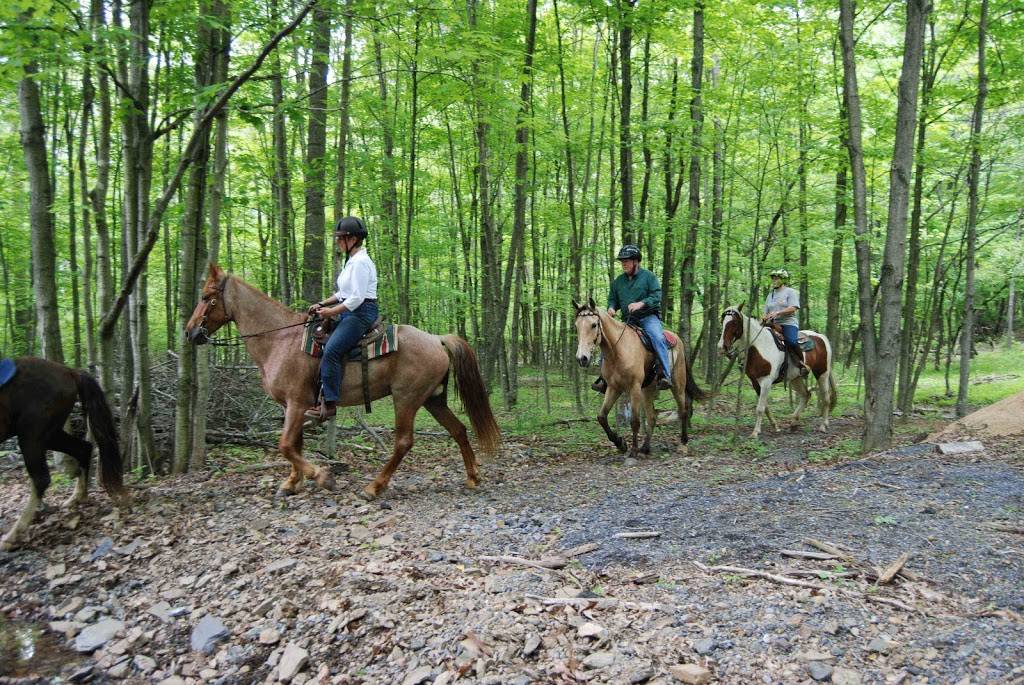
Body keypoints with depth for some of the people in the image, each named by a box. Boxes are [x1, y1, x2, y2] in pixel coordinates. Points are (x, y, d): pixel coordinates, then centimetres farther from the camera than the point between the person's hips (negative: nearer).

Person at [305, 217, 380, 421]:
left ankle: (329, 404, -24)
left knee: (331, 350, -24)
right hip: (349, 313, 11)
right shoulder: (351, 261, 18)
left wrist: (332, 311, -17)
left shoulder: (360, 262, -15)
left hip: (361, 313, -11)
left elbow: (357, 298, -21)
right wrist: (322, 304, 12)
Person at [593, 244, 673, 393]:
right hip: (628, 320, 5)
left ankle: (665, 375, -33)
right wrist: (611, 307, -2)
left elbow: (656, 296, -9)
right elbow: (613, 299, 22)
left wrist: (641, 303, -26)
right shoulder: (618, 281, 15)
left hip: (648, 317, -5)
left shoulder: (648, 276, 0)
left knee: (657, 338, -33)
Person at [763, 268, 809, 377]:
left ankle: (802, 364, -16)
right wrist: (765, 318, 3)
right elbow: (766, 312, 25)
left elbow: (793, 308, -10)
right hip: (773, 325, 6)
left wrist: (777, 312, -20)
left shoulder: (790, 292, 5)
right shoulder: (770, 294, 24)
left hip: (788, 323, -6)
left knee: (791, 341, -32)